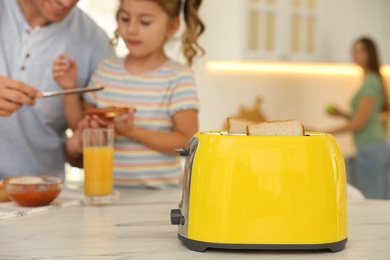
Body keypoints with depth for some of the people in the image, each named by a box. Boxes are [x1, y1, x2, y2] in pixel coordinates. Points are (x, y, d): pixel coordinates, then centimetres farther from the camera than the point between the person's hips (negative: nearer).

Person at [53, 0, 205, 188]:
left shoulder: (179, 77, -6)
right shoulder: (106, 70, 9)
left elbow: (187, 141, -11)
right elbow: (80, 125, 18)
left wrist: (132, 132, -18)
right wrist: (70, 88, 3)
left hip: (157, 194, -4)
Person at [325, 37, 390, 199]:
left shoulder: (371, 82, -12)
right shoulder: (375, 80, 16)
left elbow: (359, 123, -15)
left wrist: (325, 134, -11)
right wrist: (343, 115, 10)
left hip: (370, 149, -10)